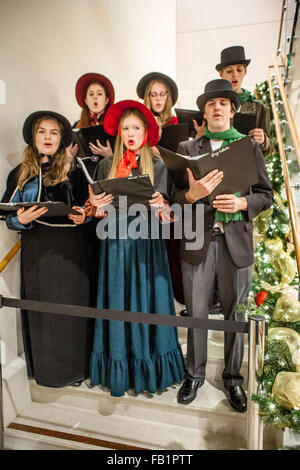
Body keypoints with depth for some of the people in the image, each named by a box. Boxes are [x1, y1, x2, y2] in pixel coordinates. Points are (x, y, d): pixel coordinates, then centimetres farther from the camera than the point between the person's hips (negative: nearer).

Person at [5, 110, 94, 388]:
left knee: (71, 307, 3)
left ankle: (74, 367, 23)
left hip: (69, 250, -1)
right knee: (40, 308, 8)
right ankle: (45, 368, 28)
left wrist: (83, 217, -11)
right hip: (37, 252, 2)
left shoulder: (73, 170, 5)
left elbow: (85, 208, 11)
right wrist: (22, 220, -13)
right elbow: (10, 219, 8)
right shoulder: (21, 175, 8)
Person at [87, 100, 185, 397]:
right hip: (115, 241, 1)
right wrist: (95, 204, -13)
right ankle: (119, 371, 21)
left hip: (146, 241, -1)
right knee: (118, 300, 6)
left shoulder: (157, 166, 5)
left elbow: (162, 211, 0)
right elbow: (101, 212, 8)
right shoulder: (106, 166, 9)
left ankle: (148, 371, 22)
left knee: (146, 299, 4)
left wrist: (159, 205, -22)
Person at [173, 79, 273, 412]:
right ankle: (194, 375, 30)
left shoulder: (250, 147, 10)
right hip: (197, 241, 0)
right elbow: (175, 196, 3)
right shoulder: (187, 149, 8)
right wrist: (193, 194, -18)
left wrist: (242, 202, -12)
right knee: (196, 314, 8)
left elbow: (266, 194, 7)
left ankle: (233, 377, 32)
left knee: (235, 315, 11)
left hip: (236, 241, 1)